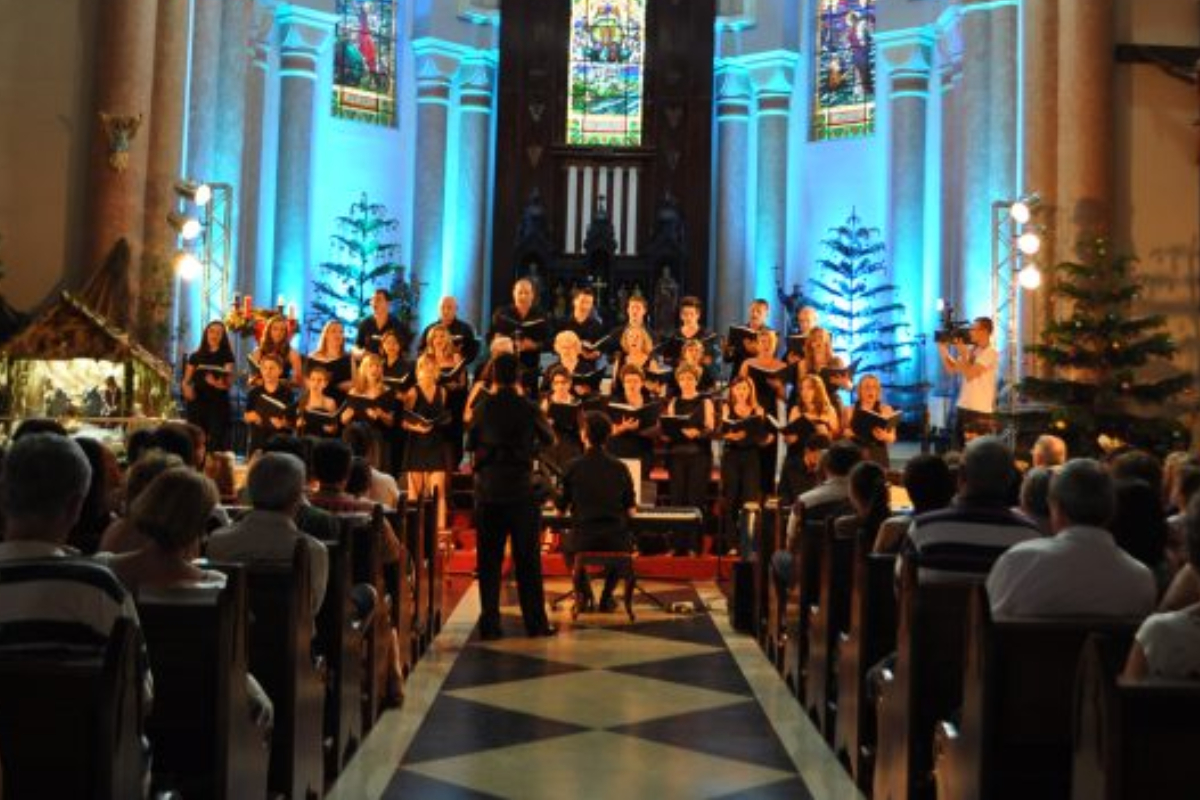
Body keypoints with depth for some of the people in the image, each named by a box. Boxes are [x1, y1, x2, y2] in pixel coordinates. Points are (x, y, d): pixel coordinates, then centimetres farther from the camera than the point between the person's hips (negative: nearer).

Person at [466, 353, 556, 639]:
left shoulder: (482, 408, -2)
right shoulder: (528, 408, -7)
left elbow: (470, 444, 10)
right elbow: (549, 438, 8)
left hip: (488, 490, 2)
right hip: (521, 490, -2)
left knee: (489, 559, 7)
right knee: (528, 559, 6)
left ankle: (490, 623, 7)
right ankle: (536, 623, 9)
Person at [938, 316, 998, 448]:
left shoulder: (991, 353, -12)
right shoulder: (970, 350, 12)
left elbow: (970, 374, -20)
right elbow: (951, 368, 15)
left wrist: (962, 353, -15)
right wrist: (943, 348, 5)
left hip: (980, 410, -8)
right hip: (963, 407, 8)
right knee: (958, 446, 11)